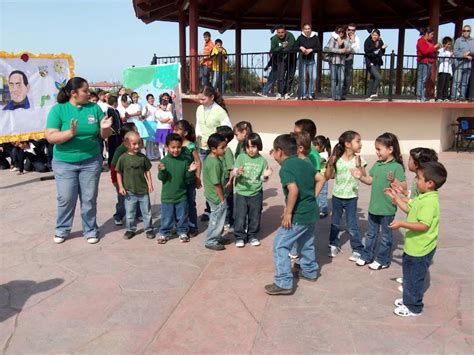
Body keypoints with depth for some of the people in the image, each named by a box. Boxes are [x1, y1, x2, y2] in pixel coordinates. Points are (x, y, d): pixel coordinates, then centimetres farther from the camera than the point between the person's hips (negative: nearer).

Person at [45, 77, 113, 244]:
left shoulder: (94, 108, 0)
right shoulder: (58, 109, -8)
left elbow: (105, 135, 3)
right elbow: (50, 137, -15)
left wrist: (105, 128, -20)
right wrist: (70, 133, -30)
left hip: (91, 162, 2)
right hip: (64, 163, -2)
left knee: (89, 199, 8)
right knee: (66, 199, 7)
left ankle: (90, 230, 23)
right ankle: (62, 229, 27)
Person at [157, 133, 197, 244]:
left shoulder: (184, 161, -4)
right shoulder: (164, 161, -9)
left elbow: (188, 180, -1)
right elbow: (161, 178, -8)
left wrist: (190, 171, -19)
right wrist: (162, 171, -27)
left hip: (181, 196, 2)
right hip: (167, 196, -1)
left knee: (182, 217, 15)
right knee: (166, 217, 9)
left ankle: (182, 232, 32)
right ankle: (164, 233, 26)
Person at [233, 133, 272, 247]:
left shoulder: (262, 160, -3)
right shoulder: (241, 157, -6)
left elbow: (262, 178, 2)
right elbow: (234, 172, -10)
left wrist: (265, 176, -20)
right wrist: (238, 172, -32)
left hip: (256, 193, 1)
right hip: (241, 192, -1)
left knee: (255, 216, 10)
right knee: (240, 216, 3)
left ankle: (253, 236, 27)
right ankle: (240, 237, 18)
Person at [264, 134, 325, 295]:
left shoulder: (285, 168, -17)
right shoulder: (303, 163, 8)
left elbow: (293, 189, -30)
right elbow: (320, 179, 12)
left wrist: (288, 212, -22)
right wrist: (312, 198, 13)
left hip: (298, 215, -9)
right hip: (311, 212, 9)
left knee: (280, 246, -2)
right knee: (306, 243, 26)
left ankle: (284, 283, -3)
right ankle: (310, 272, 42)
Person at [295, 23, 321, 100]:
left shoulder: (315, 38, 1)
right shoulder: (300, 38, 1)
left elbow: (319, 48, -3)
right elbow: (294, 47, 2)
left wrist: (311, 50, -16)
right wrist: (300, 48, -16)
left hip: (311, 60, 0)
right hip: (302, 59, 0)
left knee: (313, 77, -9)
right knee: (303, 78, 3)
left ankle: (310, 94, 4)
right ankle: (303, 95, 11)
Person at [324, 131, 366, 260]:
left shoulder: (358, 159, -9)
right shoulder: (337, 159, -8)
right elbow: (328, 177, -5)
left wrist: (359, 166, -27)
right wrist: (330, 164, -20)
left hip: (351, 197, -1)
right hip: (337, 196, 2)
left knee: (352, 226, 2)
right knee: (335, 223, 14)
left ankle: (357, 250, 15)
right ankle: (334, 245, 31)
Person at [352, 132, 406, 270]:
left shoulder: (397, 167, -16)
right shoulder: (377, 164, 4)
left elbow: (404, 186, -17)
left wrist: (393, 180, -34)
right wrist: (361, 177, -3)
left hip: (387, 208, -6)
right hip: (374, 206, 7)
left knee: (386, 236, 11)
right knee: (371, 233, 20)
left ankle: (383, 260, 24)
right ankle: (367, 255, 34)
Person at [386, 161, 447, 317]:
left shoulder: (429, 202, -27)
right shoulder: (422, 198, 4)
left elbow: (423, 225, -33)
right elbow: (409, 208, 18)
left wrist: (401, 224, -32)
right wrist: (395, 197, 13)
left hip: (420, 250, -10)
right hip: (413, 246, 10)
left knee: (414, 278, 6)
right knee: (410, 274, 24)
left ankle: (413, 307, 23)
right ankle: (408, 299, 41)